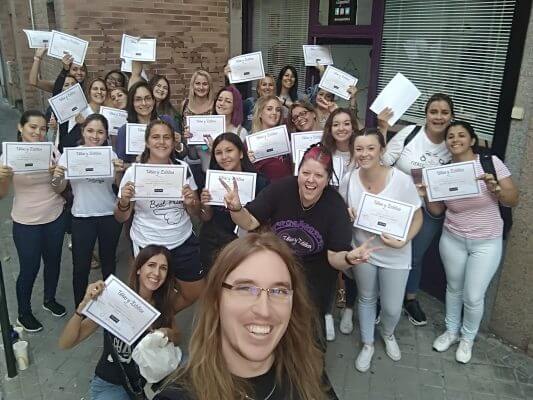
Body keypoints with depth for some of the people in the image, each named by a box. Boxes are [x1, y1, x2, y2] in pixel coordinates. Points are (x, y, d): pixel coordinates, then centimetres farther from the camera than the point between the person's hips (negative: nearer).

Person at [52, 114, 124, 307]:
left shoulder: (111, 155, -2)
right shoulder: (70, 154, -6)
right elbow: (59, 189, -4)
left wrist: (119, 173, -19)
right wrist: (57, 177, -25)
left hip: (110, 216, 2)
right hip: (82, 217, -1)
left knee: (108, 261, 16)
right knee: (81, 265, 3)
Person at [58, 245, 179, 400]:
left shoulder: (163, 303, -11)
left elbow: (176, 337, 5)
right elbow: (65, 344, -23)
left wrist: (168, 333, -19)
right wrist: (84, 305, -41)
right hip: (110, 384, -4)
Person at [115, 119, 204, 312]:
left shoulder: (183, 167, -2)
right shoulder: (133, 172, -10)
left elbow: (196, 212, 4)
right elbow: (121, 218, -4)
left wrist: (191, 202, -18)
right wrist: (124, 202, -25)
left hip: (183, 242, 3)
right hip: (148, 245, -3)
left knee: (194, 293, 14)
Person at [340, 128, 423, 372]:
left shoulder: (402, 180, -22)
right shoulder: (349, 179, -13)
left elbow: (417, 217, -11)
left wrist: (403, 241, -26)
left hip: (395, 256, -2)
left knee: (392, 308, 10)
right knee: (366, 298, 20)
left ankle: (388, 334, 47)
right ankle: (367, 344, 44)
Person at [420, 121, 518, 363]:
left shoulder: (490, 162, -12)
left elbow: (513, 201, -9)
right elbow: (436, 211, 2)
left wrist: (495, 187, -27)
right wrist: (426, 195, -17)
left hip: (486, 243, -3)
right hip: (452, 240, 3)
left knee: (473, 296, 2)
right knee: (454, 288, 16)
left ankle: (467, 337, 29)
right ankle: (451, 331, 39)